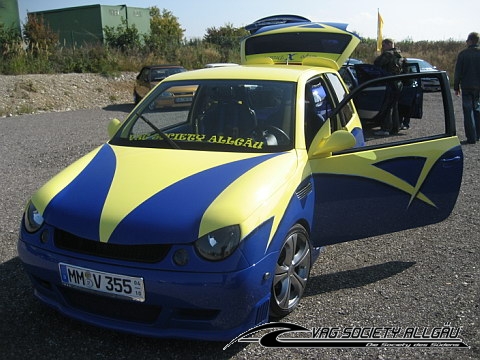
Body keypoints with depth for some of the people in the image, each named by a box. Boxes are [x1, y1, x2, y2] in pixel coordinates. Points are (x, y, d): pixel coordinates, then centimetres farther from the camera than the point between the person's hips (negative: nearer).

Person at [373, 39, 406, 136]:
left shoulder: (388, 54, -11)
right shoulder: (399, 56, 17)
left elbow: (376, 64, -16)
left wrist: (381, 54, 0)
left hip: (390, 84, -9)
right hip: (398, 84, 9)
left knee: (385, 107, -7)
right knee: (394, 107, 15)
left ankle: (385, 129, -11)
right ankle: (395, 128, 19)